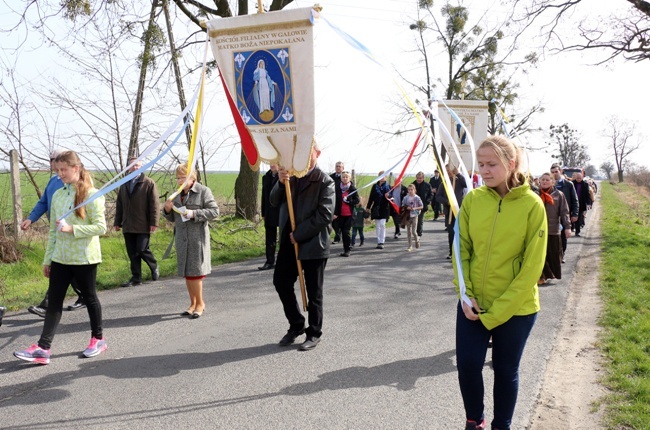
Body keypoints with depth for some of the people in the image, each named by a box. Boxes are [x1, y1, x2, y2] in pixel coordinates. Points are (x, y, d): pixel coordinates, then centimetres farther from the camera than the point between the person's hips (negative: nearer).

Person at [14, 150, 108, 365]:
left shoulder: (90, 194, -10)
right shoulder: (57, 195, 8)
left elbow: (100, 227, -14)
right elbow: (53, 230, 12)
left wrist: (72, 229, -23)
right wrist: (47, 259, 12)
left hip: (84, 258, -5)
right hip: (60, 258, 5)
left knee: (89, 297, 9)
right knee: (54, 300, 3)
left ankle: (98, 339, 26)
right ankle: (42, 348, 4)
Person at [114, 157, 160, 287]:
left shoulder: (149, 183, -3)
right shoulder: (124, 185, 15)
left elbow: (154, 204, -8)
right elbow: (119, 205, 17)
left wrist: (154, 222, -13)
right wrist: (117, 222, 13)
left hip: (143, 225, -5)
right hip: (128, 226, 5)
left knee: (142, 250, -6)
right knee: (132, 253, 7)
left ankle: (154, 267, 21)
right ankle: (136, 277, 15)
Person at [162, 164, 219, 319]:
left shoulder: (203, 191, -4)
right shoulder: (177, 194, 13)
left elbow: (214, 211, -11)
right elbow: (172, 218, 18)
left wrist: (194, 213, -20)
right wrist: (167, 210, -3)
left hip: (197, 238, -6)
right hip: (182, 238, 6)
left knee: (195, 271, -3)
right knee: (186, 272, 10)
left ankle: (200, 303, 11)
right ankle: (193, 303, 21)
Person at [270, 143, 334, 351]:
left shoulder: (325, 182, -8)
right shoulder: (291, 176, 9)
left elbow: (325, 215, -17)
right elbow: (274, 201, 6)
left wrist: (299, 235, -16)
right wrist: (281, 183, -14)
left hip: (313, 244, -6)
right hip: (289, 241, 6)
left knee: (313, 292, 6)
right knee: (281, 282, 9)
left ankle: (314, 333, 22)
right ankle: (296, 325, 28)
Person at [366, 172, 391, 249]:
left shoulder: (388, 186, -1)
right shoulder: (375, 186, 5)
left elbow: (391, 197, -6)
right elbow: (371, 197, 8)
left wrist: (388, 196, -29)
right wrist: (368, 207, 6)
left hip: (384, 209, -3)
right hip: (376, 209, 3)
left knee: (382, 224, -10)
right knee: (377, 225, 7)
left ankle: (381, 242, -8)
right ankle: (379, 242, 14)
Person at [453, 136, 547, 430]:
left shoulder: (532, 204, -13)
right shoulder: (472, 199, -4)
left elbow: (532, 265, -12)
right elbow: (462, 249, 1)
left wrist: (497, 311, -14)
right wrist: (465, 294, -10)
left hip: (515, 308, -2)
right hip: (473, 304, 2)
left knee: (506, 370, 12)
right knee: (467, 364, 3)